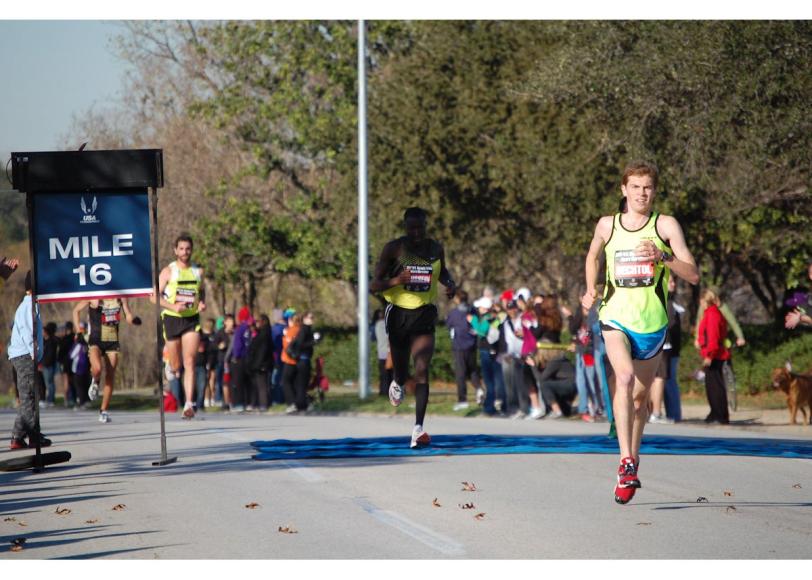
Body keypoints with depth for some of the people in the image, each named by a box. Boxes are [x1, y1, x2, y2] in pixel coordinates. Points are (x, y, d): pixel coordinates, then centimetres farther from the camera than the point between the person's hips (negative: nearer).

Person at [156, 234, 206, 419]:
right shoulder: (168, 271, -4)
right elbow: (155, 295, -6)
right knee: (176, 365, 7)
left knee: (189, 363, -11)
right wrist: (173, 306, -21)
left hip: (192, 320, 1)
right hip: (172, 319, -1)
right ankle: (171, 367, 47)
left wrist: (202, 303, 0)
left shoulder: (198, 271, 6)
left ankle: (189, 404, -15)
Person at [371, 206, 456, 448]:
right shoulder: (393, 249, -8)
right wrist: (395, 280, -29)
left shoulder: (436, 248, 2)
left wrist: (450, 283, 2)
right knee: (402, 372, 13)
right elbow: (374, 285, -9)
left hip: (424, 315, 0)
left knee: (422, 370, -16)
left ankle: (418, 429, -22)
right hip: (398, 313, 0)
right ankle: (398, 383, 54)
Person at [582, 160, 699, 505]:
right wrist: (591, 289, 15)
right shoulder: (607, 225, 5)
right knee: (624, 377, -26)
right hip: (615, 318, -1)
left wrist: (663, 257, -21)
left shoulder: (665, 225, -1)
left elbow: (693, 275, -7)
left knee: (640, 395, 12)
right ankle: (626, 462, -33)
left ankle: (631, 466, 33)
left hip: (652, 322, 1)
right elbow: (593, 256, 28)